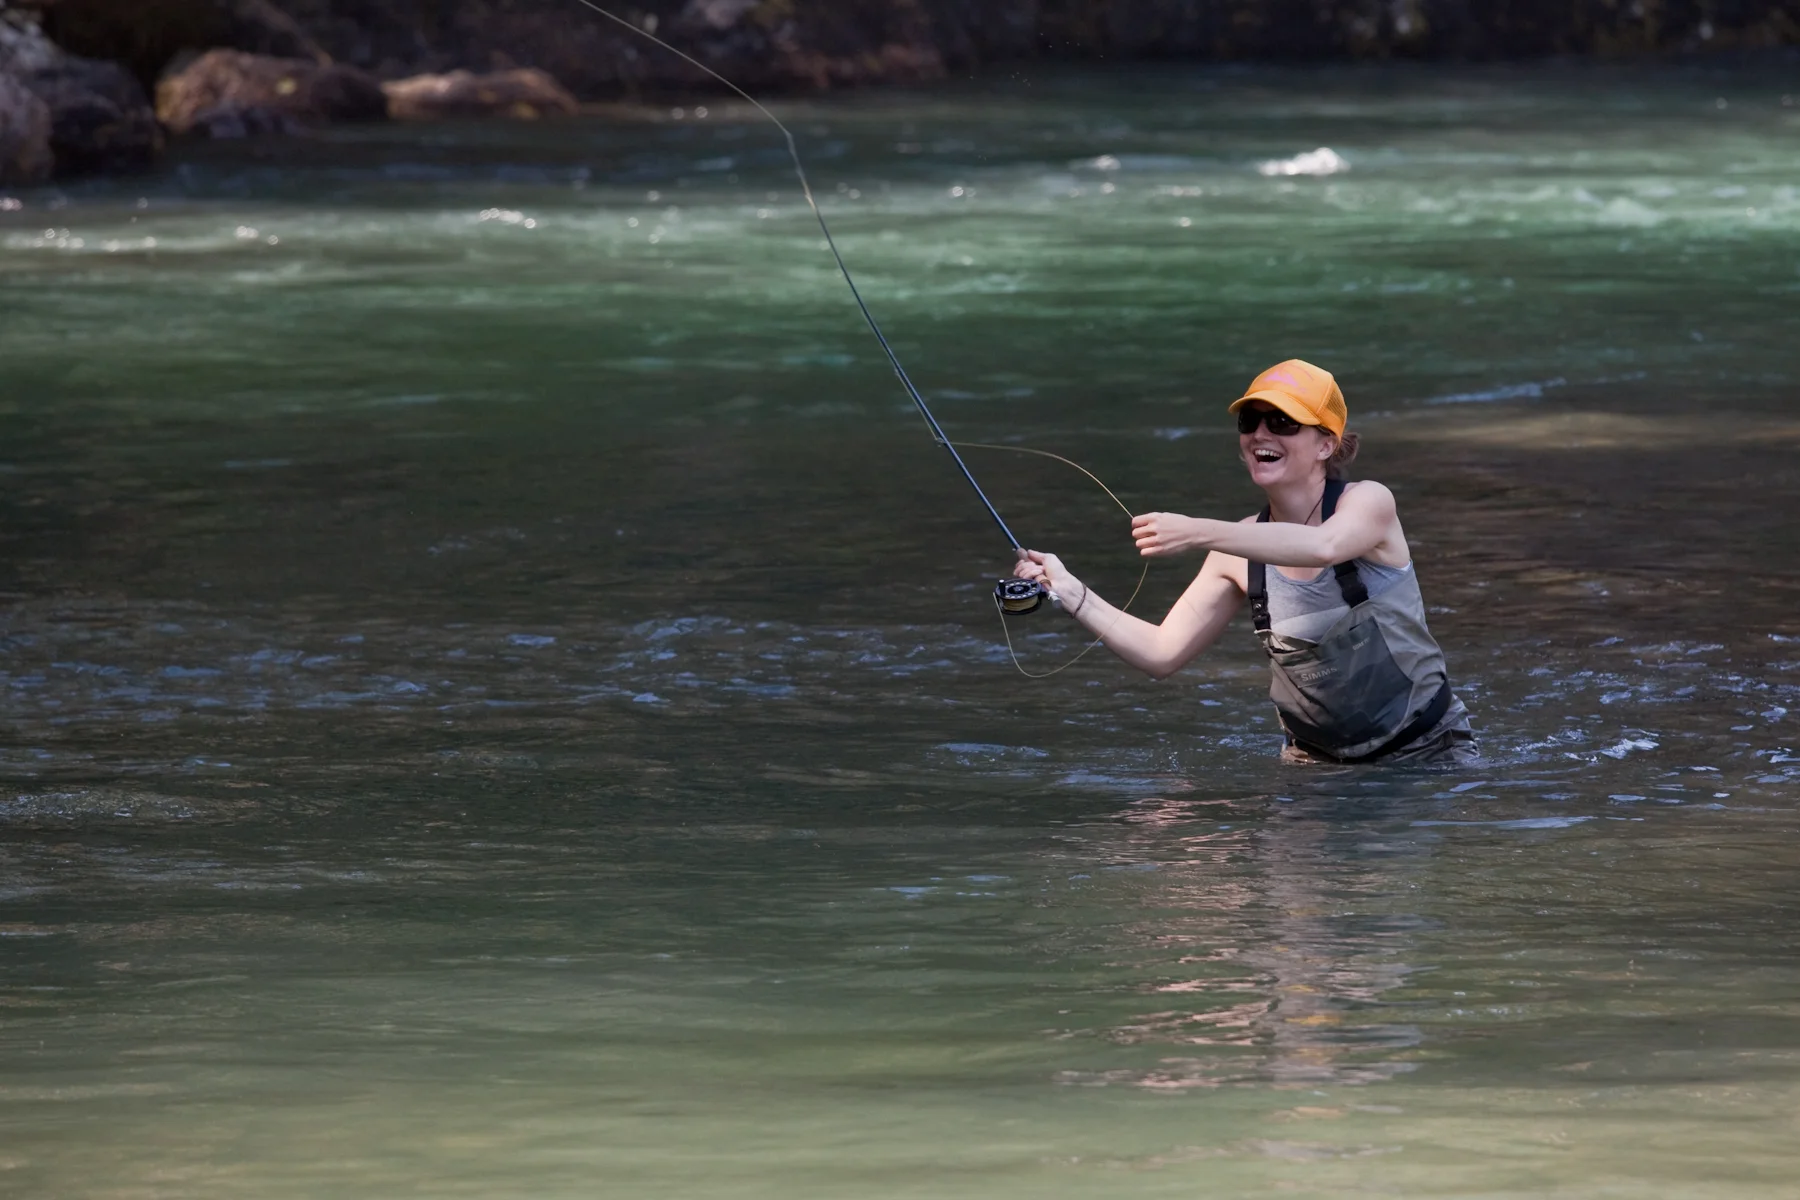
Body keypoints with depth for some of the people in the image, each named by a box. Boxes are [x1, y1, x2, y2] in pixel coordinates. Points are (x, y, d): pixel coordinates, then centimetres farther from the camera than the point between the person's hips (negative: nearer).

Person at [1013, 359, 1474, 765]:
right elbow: (1162, 653, 0)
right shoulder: (1239, 551, 2)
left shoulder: (1368, 502, -12)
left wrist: (1198, 533, -46)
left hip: (1426, 750, -4)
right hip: (1315, 757, 4)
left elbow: (1323, 546, -37)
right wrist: (1070, 592, -13)